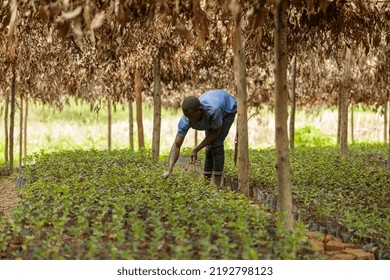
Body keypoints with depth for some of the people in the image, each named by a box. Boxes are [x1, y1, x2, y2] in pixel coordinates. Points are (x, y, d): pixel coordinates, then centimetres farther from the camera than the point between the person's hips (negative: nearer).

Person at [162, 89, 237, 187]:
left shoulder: (213, 110, -46)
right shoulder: (186, 120, -33)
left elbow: (216, 132, -27)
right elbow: (176, 146, -29)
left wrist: (195, 150, -29)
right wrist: (169, 170, -41)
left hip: (228, 108, -4)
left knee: (217, 143, -18)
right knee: (209, 145, 0)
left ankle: (216, 184, -15)